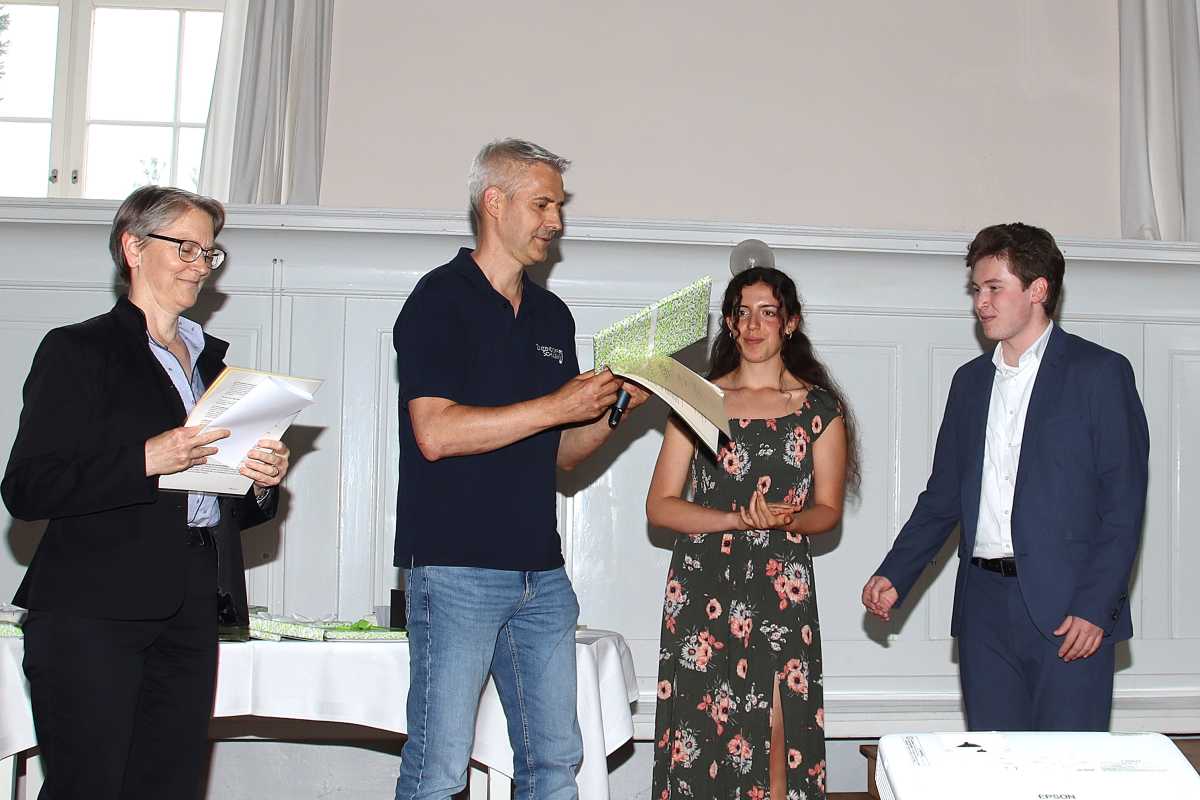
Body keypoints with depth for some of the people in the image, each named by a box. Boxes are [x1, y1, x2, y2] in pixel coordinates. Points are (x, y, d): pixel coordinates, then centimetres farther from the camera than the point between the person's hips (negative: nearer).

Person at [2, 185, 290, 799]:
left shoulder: (209, 359, 20)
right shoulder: (78, 350, 1)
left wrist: (263, 482, 2)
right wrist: (146, 460, -19)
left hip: (191, 616, 6)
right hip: (92, 614, -5)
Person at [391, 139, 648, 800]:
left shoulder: (553, 316, 17)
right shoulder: (441, 299, -4)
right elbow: (435, 433, -17)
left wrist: (613, 409, 2)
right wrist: (559, 406, -14)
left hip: (541, 572, 7)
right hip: (456, 568, -7)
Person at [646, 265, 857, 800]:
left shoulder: (820, 409, 6)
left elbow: (828, 510, 9)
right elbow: (659, 506, 2)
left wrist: (787, 520, -13)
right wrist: (740, 520, -12)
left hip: (780, 588, 0)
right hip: (702, 586, 1)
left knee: (773, 737, -4)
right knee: (699, 735, -1)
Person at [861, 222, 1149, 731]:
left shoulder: (1100, 373, 0)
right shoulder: (970, 380, 17)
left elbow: (1124, 502, -5)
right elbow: (943, 496, 18)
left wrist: (1097, 607, -13)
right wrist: (894, 575, 5)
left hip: (1069, 610, -5)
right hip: (985, 607, 5)